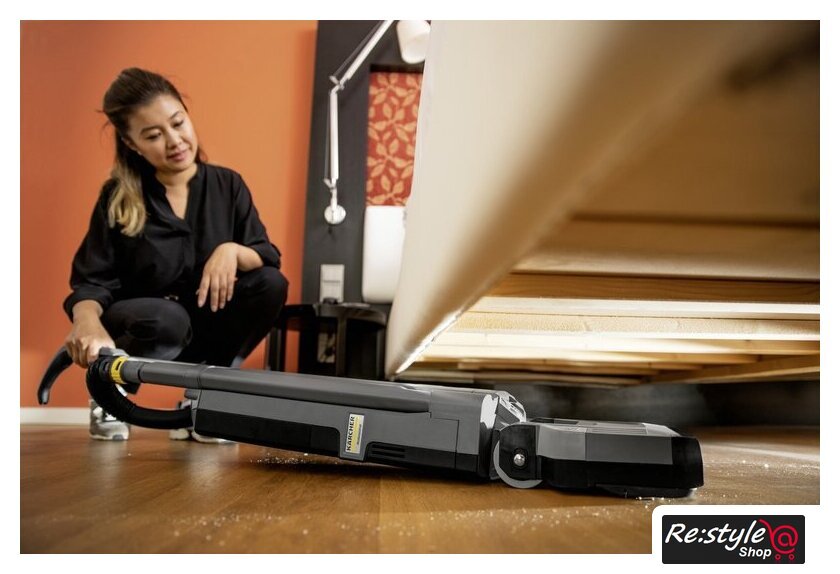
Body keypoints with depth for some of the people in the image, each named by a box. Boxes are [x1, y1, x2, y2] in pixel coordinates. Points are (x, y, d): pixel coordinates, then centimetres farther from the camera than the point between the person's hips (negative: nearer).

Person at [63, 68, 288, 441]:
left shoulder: (228, 185, -2)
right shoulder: (117, 198, -7)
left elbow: (269, 257, -7)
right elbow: (92, 282, -11)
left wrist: (231, 251, -31)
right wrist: (87, 321, -35)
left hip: (207, 325, 2)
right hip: (146, 323, -2)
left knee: (271, 284, -24)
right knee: (167, 318, -37)